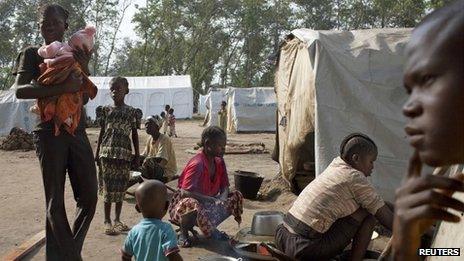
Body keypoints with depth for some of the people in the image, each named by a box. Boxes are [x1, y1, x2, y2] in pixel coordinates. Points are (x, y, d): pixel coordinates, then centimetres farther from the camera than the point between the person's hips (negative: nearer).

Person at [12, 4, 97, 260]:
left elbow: (85, 98, 13)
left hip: (77, 131, 5)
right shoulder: (32, 53, 3)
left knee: (89, 197, 3)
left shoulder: (74, 55, 15)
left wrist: (84, 69, -3)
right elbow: (20, 90, -13)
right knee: (55, 201, -1)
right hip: (50, 133, -4)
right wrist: (62, 88, -24)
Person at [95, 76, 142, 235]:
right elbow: (102, 132, 9)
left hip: (125, 153, 1)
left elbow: (134, 135, 8)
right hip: (108, 152, -1)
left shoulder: (132, 112, 5)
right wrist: (97, 153, 6)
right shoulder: (105, 110, 5)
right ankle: (107, 220, 8)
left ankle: (117, 219, 18)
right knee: (108, 186, 0)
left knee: (121, 186, 6)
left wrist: (137, 155, 5)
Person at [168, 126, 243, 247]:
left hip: (207, 205, 8)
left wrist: (222, 199, -19)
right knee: (193, 205, -42)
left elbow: (225, 187, 5)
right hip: (183, 205, -8)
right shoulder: (197, 164, -25)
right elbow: (184, 192, -32)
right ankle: (183, 233, -10)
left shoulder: (219, 162, -2)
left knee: (237, 197, -2)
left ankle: (209, 227, 9)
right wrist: (212, 200, -36)